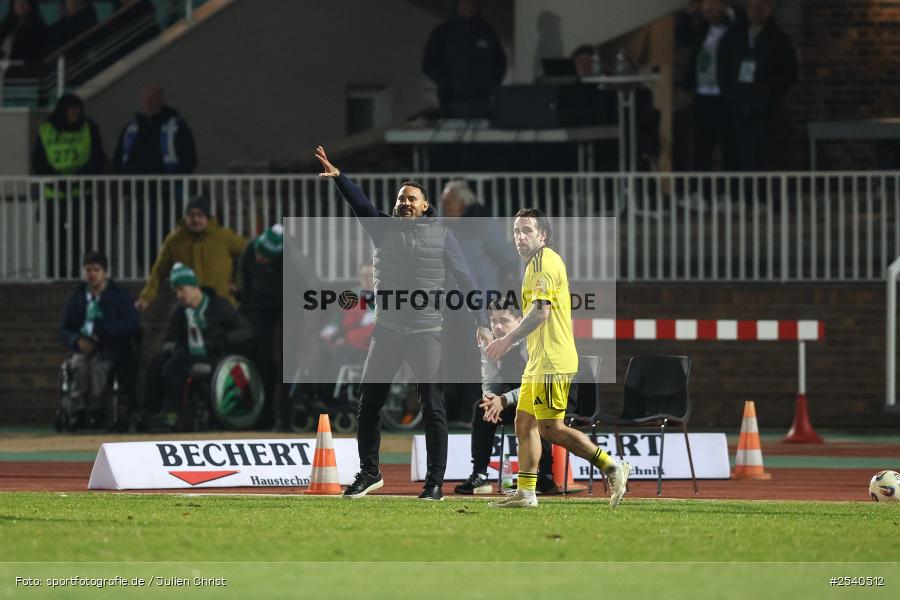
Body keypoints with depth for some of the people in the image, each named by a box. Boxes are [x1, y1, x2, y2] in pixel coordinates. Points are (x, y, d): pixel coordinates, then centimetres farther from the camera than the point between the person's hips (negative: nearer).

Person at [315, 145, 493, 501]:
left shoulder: (440, 235, 3)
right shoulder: (384, 228, 9)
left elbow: (464, 280, 3)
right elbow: (359, 203, -7)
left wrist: (481, 322, -4)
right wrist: (338, 177, -25)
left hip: (426, 332, -3)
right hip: (387, 329, 3)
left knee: (432, 408, -2)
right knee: (369, 402, 2)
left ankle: (435, 482, 3)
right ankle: (369, 472, 15)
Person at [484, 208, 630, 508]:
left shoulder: (544, 261, -12)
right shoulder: (538, 263, 20)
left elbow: (540, 312, -22)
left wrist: (508, 341, -20)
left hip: (551, 361, -11)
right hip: (539, 361, 11)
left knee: (551, 428, -11)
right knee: (524, 423, 9)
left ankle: (612, 467, -6)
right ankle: (525, 493, 10)